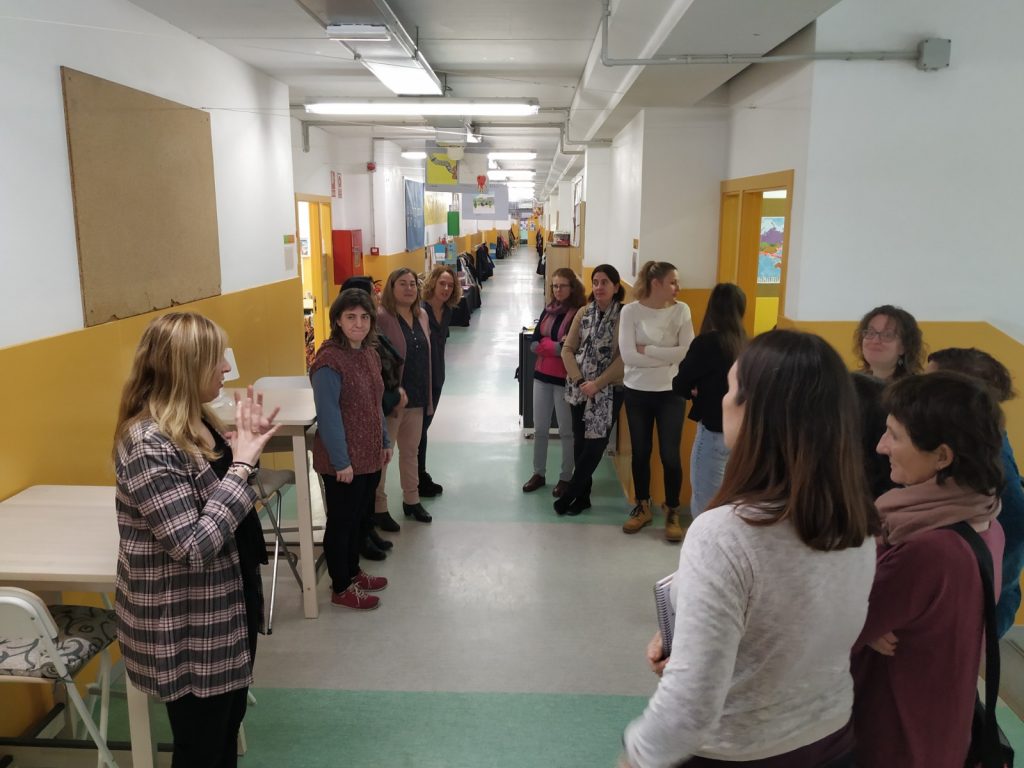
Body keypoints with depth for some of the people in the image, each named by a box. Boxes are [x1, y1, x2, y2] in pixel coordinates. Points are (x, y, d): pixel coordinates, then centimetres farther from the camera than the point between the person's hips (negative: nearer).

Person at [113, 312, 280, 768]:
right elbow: (194, 547, -30)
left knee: (228, 727, 24)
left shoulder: (196, 422, 2)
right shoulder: (148, 444, -27)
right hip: (186, 628, -9)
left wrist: (246, 447, -1)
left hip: (226, 606, 9)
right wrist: (242, 463, -27)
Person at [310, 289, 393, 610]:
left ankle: (353, 572, 39)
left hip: (370, 455, 8)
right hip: (343, 461, -8)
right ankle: (341, 588, 23)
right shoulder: (329, 360, -20)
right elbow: (328, 415, -21)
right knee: (341, 521, 7)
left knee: (358, 517, 21)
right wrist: (341, 461, -21)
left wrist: (385, 442, 16)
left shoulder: (370, 353, 6)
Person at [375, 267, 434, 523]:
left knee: (411, 451, 18)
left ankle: (411, 500, 33)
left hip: (417, 397, 7)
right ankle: (378, 507, 18)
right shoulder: (381, 317, -15)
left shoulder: (421, 316, 8)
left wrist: (427, 395, 15)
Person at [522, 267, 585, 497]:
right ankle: (539, 473, 27)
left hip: (565, 379, -6)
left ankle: (565, 477, 19)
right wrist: (558, 345, -14)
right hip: (542, 375, 6)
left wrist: (546, 345, -16)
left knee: (566, 431, 6)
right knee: (539, 428, 13)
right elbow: (533, 343, 0)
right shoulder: (547, 311, 7)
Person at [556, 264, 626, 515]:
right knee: (580, 442, 8)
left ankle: (569, 495, 7)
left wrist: (597, 384, -15)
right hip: (579, 388, 4)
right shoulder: (583, 313, 5)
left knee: (595, 444, -5)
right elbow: (568, 349, 5)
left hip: (608, 390, -4)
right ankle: (582, 496, 19)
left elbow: (625, 357, -12)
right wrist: (579, 381, -8)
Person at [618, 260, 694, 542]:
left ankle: (672, 513, 19)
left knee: (670, 455, 2)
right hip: (637, 392, 0)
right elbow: (628, 355, -18)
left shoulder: (681, 310, -4)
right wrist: (669, 357, -18)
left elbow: (688, 352, -14)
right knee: (640, 453, 12)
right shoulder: (631, 311, -9)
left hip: (670, 393, 0)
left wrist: (647, 350, -17)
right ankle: (642, 507, 30)